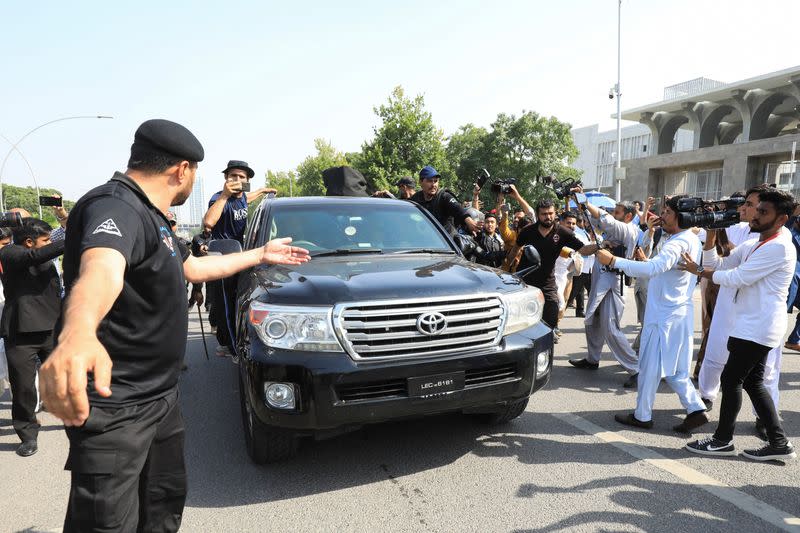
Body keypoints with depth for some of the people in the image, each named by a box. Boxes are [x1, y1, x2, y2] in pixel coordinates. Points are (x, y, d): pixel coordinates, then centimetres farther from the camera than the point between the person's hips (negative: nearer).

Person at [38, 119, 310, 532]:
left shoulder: (148, 216, 13)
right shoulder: (115, 207, -21)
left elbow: (194, 267, 27)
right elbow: (101, 268, -44)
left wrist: (262, 254, 33)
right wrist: (77, 336, -64)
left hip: (160, 395, 10)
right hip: (114, 407, -10)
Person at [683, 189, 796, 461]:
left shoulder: (779, 247, -16)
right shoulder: (751, 246, 14)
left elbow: (737, 278, -20)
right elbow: (718, 265, 10)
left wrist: (699, 270, -11)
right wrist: (711, 237, -1)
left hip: (758, 327, -9)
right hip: (752, 325, 10)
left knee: (731, 379, -2)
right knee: (752, 383, 13)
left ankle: (723, 440, 11)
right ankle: (779, 443, 20)